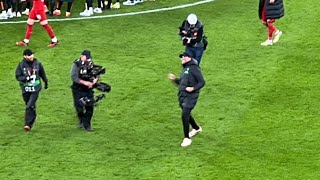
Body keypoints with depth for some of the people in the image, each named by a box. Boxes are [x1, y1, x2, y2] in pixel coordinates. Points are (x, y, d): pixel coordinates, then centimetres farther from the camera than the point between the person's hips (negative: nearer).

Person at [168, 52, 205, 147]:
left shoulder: (193, 68, -8)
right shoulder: (184, 69, 18)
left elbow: (202, 82, -12)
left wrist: (193, 88, -23)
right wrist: (175, 79, 12)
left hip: (190, 96, -9)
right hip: (182, 95, 9)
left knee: (185, 115, -17)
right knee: (186, 115, 21)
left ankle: (187, 138, -12)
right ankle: (196, 128, 46)